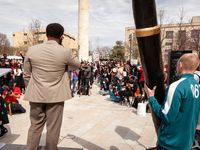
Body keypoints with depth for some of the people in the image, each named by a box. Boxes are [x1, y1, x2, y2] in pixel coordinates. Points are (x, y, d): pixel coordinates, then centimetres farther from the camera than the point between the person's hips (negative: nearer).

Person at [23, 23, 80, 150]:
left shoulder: (32, 50, -3)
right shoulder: (65, 52, -12)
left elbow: (26, 75, 4)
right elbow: (77, 66, 7)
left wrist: (30, 91, 17)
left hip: (36, 95, 3)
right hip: (56, 96, -2)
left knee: (35, 127, 18)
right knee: (53, 129, 12)